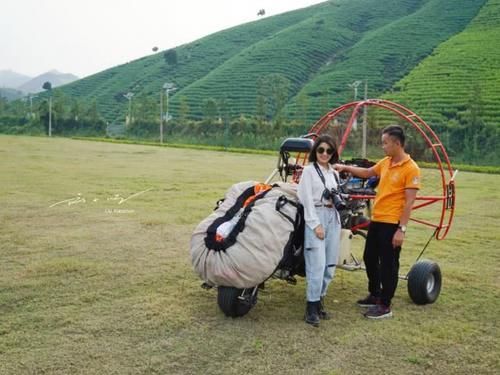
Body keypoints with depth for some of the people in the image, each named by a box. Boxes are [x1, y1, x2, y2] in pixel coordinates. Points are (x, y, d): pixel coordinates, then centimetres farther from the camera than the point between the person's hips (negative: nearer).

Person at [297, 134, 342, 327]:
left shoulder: (334, 174, 18)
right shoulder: (309, 170, -1)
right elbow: (307, 199, -8)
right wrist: (316, 224, -14)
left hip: (333, 219, 6)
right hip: (316, 218, -6)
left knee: (329, 266, 6)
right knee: (317, 266, -11)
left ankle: (319, 301, 18)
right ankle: (311, 308, -5)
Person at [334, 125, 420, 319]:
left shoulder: (411, 168, -14)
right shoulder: (385, 163, 8)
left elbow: (409, 202, -17)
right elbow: (368, 172, 27)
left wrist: (401, 229, -20)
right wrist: (345, 168, 17)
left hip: (391, 224, -8)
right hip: (376, 220, 8)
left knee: (388, 264, 1)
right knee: (370, 258, 18)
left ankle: (385, 306, 12)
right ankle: (375, 295, 35)